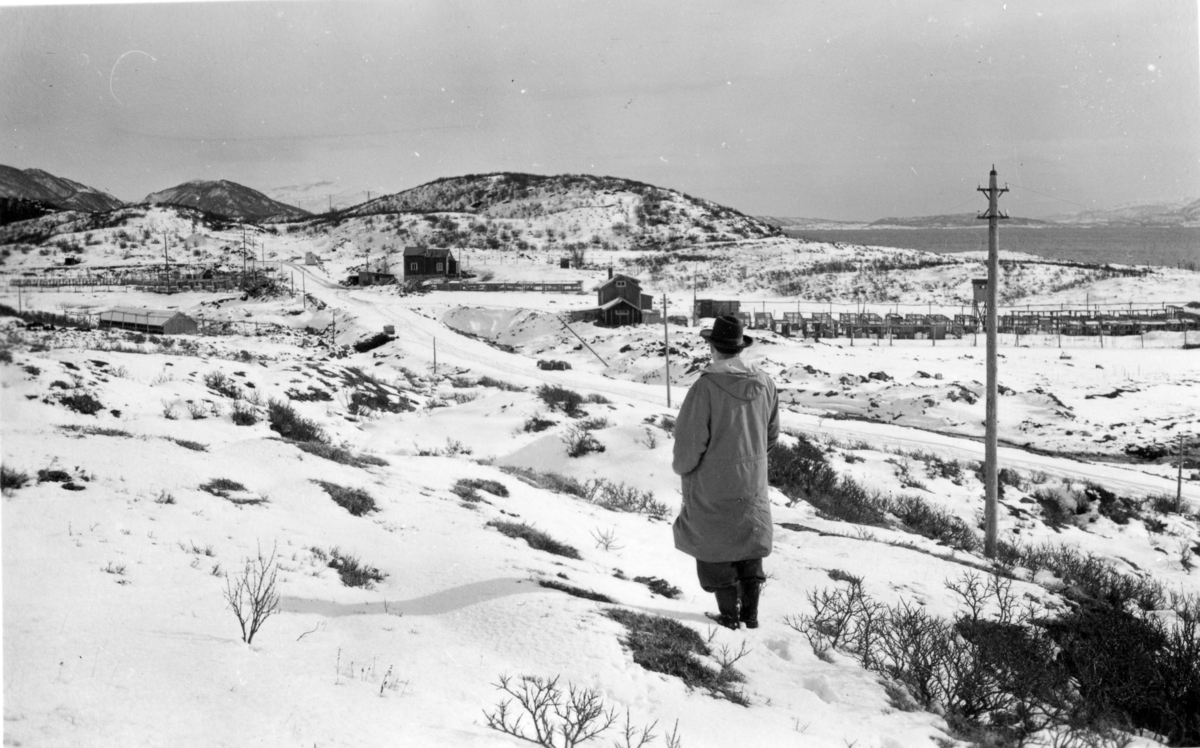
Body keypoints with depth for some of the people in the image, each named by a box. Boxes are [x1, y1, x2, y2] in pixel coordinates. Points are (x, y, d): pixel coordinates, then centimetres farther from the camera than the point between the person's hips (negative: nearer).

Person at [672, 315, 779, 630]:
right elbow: (772, 435, 6)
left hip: (712, 488, -5)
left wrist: (682, 467, 1)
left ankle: (730, 616, 15)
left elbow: (689, 441, -18)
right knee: (749, 545, 18)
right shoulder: (764, 383, -6)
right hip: (753, 484, 5)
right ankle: (750, 614, 23)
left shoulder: (706, 387, -24)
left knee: (714, 547, 10)